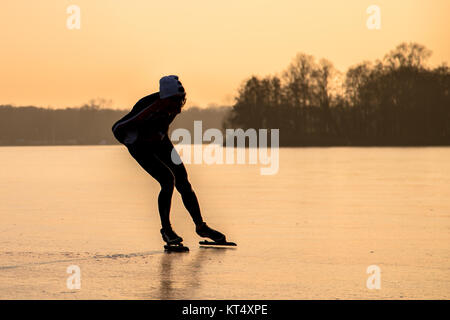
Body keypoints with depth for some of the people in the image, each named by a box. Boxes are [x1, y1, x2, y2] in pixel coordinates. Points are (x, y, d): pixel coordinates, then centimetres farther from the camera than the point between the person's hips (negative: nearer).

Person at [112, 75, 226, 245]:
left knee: (183, 181, 0)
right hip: (140, 145, -6)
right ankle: (166, 230, -7)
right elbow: (118, 128, -29)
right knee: (168, 180, -21)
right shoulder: (149, 107, -38)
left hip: (159, 141, 6)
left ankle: (200, 226, 12)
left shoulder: (177, 102, -19)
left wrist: (162, 134, 8)